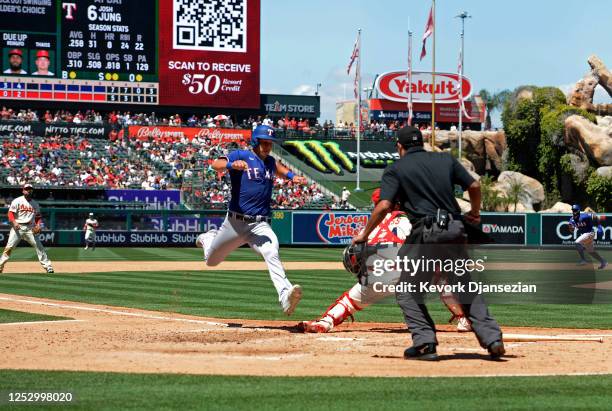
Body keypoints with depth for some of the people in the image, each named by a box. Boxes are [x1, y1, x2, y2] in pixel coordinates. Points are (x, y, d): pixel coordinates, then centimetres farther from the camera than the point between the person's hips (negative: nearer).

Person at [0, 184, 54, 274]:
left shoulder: (35, 204, 15)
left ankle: (47, 266, 0)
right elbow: (11, 213, -5)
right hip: (18, 227, -3)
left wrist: (38, 225, -2)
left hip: (30, 228, 3)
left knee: (38, 246, -4)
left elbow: (38, 217, 18)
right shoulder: (17, 201, 1)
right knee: (9, 246, -11)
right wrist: (14, 222, -23)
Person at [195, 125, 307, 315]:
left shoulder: (270, 161, 12)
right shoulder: (241, 156, -6)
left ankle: (285, 295, -44)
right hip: (236, 223, -2)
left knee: (271, 252, -29)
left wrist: (292, 176, 13)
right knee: (211, 260, 18)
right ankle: (209, 237, 53)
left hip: (260, 225, 2)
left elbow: (278, 168, 35)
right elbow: (216, 164, -23)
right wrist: (232, 165, -45)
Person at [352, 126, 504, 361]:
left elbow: (384, 206, -7)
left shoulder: (396, 169, 4)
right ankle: (492, 339, 5)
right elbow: (474, 186, 12)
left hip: (425, 234, -4)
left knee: (407, 291, 9)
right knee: (467, 288, 15)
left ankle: (425, 343, -4)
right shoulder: (445, 160, 15)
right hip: (455, 233, 4)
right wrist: (474, 213, 30)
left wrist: (364, 234, 1)